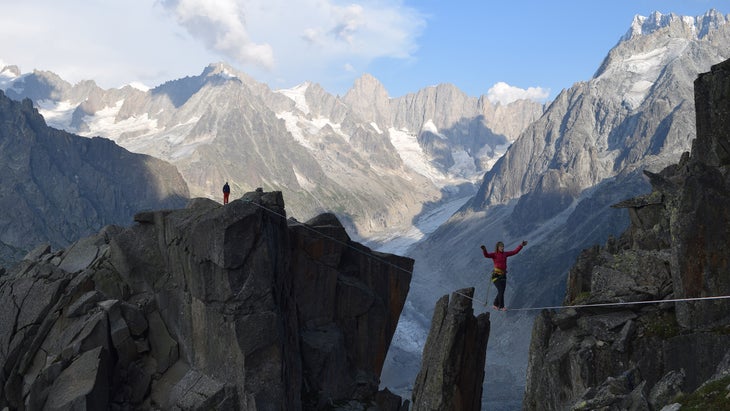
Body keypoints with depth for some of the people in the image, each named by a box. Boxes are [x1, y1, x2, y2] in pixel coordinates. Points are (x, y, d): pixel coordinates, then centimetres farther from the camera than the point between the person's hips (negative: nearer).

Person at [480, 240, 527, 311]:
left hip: (503, 275, 6)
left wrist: (521, 245, 8)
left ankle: (495, 305, 25)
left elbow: (515, 251, 14)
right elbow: (486, 255, -26)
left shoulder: (505, 254, 9)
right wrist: (484, 249, -46)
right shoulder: (494, 255, -7)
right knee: (501, 291, -15)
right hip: (496, 275, -6)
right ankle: (502, 306, -10)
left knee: (501, 291, 8)